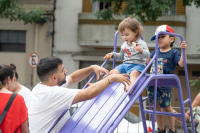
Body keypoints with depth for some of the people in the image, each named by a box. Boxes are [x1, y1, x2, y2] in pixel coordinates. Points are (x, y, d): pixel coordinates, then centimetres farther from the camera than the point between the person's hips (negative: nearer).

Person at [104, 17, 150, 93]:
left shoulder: (141, 43, -5)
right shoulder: (124, 45, 17)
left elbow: (147, 55, -16)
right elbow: (121, 56, 33)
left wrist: (141, 50, -35)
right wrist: (113, 55, 18)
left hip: (137, 65, -8)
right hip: (125, 64, 8)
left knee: (134, 73, -39)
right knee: (113, 72, -8)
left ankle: (131, 86, -61)